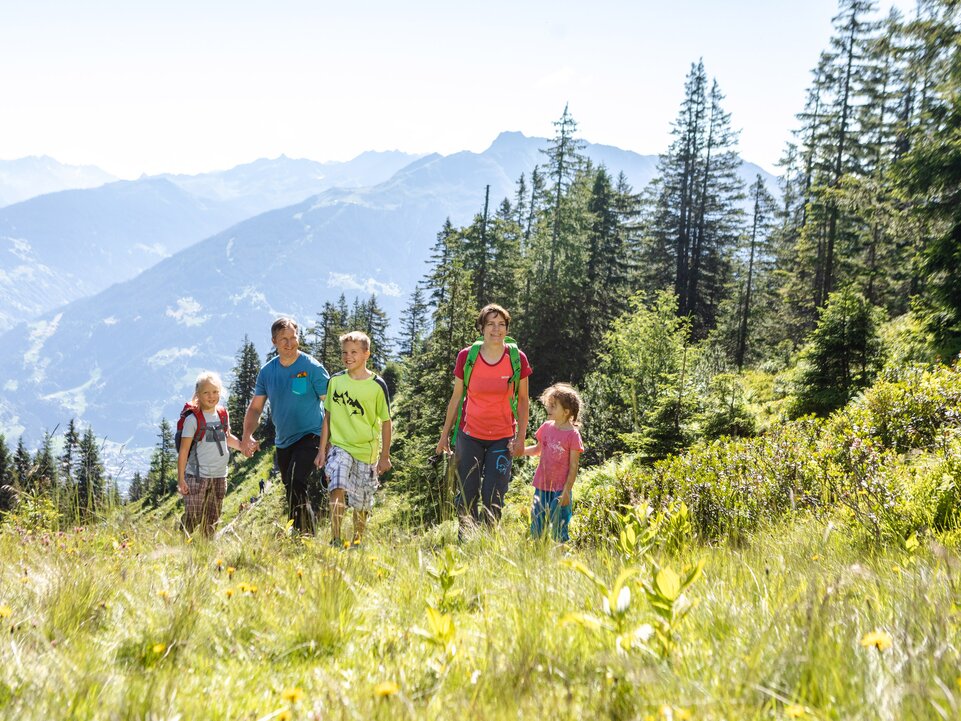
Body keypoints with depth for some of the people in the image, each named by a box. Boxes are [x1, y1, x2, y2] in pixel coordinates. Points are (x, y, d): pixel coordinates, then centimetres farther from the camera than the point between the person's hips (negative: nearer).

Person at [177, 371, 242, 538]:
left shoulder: (222, 414, 8)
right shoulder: (193, 417, -10)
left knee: (212, 521, 12)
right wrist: (180, 479, -12)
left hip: (219, 476, 6)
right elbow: (183, 449, -10)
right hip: (197, 476, -6)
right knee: (192, 519, -9)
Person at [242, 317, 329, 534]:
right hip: (283, 441, 6)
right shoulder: (267, 371, 4)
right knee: (293, 491, 14)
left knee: (296, 483, -25)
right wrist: (247, 436, -7)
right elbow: (255, 408, 9)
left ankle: (302, 533, -20)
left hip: (309, 436, -6)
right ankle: (307, 533, 29)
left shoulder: (312, 368, -10)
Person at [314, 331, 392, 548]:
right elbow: (328, 416, 8)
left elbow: (385, 422, 1)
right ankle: (335, 540, -18)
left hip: (367, 450, 0)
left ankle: (358, 541, 27)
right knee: (337, 488, -21)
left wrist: (385, 456, 1)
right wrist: (322, 449, 6)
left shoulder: (377, 385, -4)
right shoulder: (335, 380, 2)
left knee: (361, 502, 8)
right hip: (339, 446, 0)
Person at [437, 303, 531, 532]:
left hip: (502, 437, -1)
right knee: (467, 496, 3)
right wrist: (445, 433, 6)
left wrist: (521, 437, -5)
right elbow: (456, 397, 5)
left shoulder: (517, 359, -6)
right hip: (469, 435, 1)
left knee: (493, 498, -2)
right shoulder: (467, 356, -5)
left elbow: (523, 400, 2)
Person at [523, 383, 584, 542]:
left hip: (560, 490, -6)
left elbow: (573, 467, -10)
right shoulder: (546, 427, 4)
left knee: (559, 531, -1)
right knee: (536, 529, 10)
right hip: (542, 487, 6)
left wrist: (566, 491, -13)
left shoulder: (572, 435, -13)